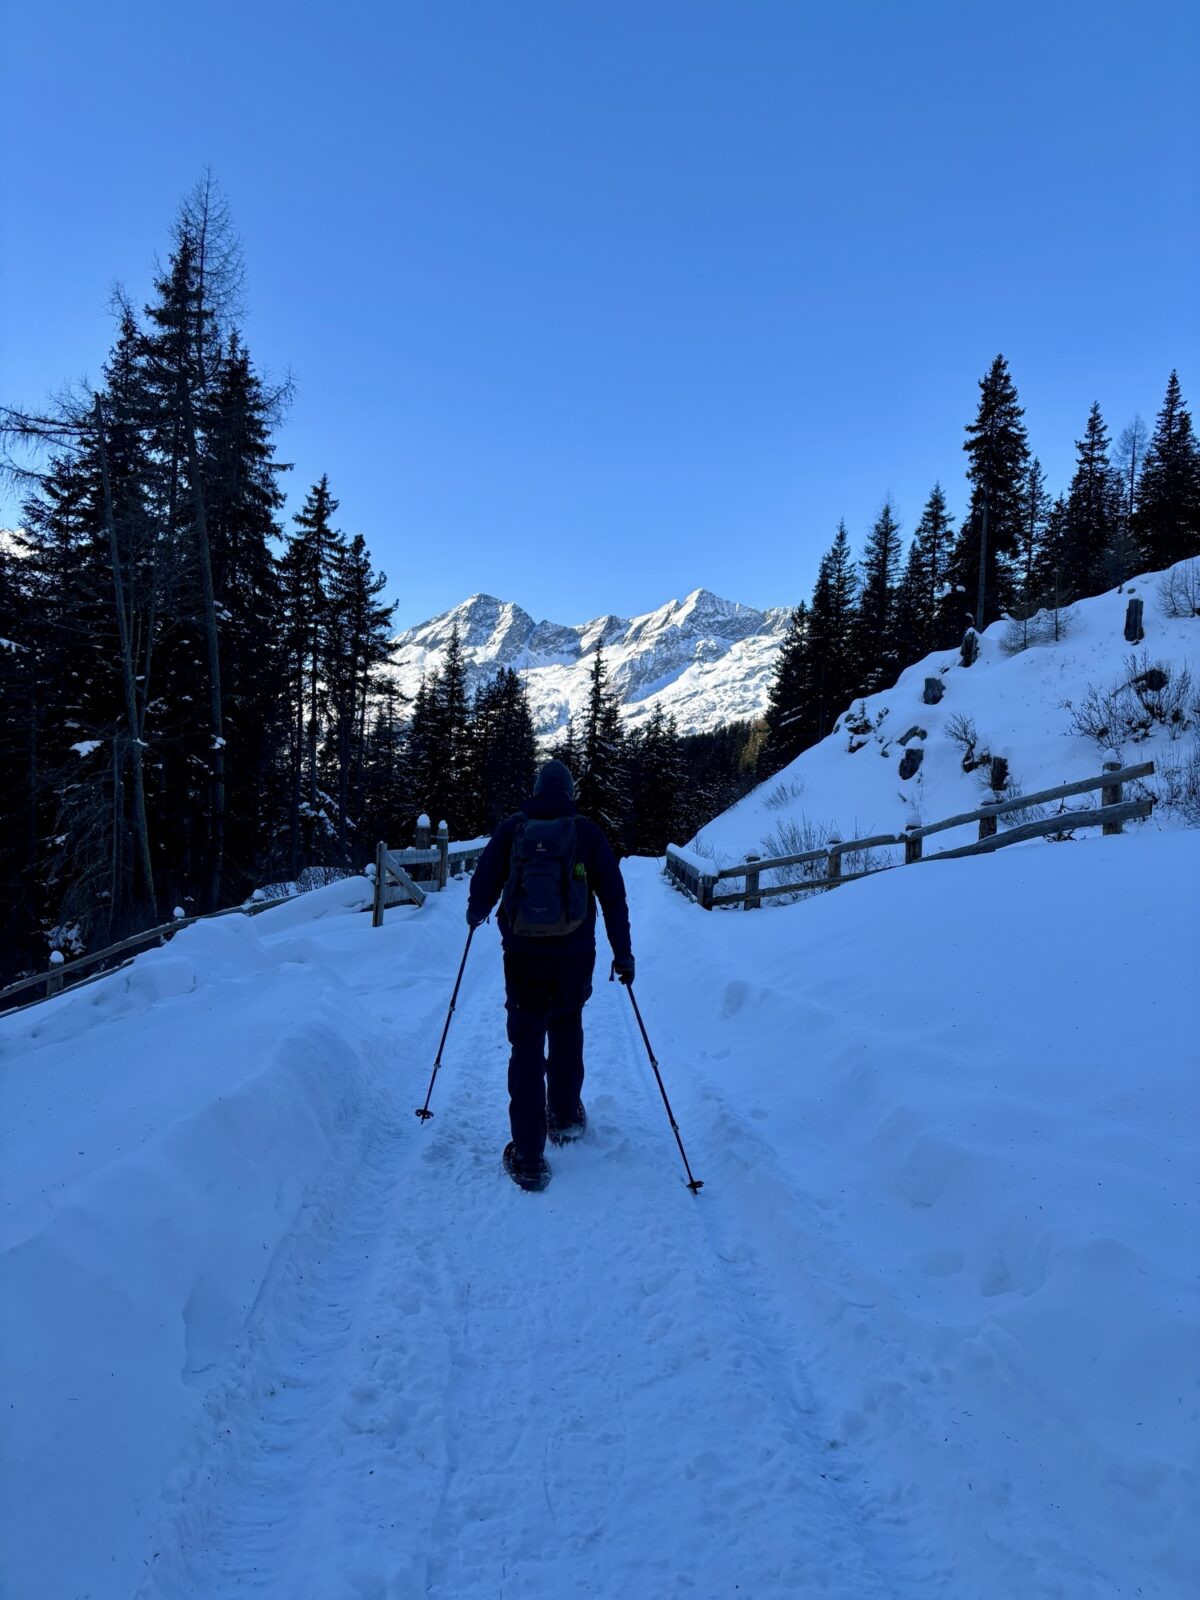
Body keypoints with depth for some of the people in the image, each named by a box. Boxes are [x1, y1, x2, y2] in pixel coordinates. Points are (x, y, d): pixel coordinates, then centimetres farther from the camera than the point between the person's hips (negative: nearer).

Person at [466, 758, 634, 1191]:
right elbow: (613, 896, 0)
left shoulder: (511, 829, 0)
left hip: (523, 956, -1)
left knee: (527, 1045, 5)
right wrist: (623, 953, 7)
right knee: (566, 1030, 25)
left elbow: (482, 886, 1)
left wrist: (476, 913, 24)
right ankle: (565, 1116, 36)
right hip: (574, 956, 1)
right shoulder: (587, 832, 1)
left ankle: (528, 1158, 3)